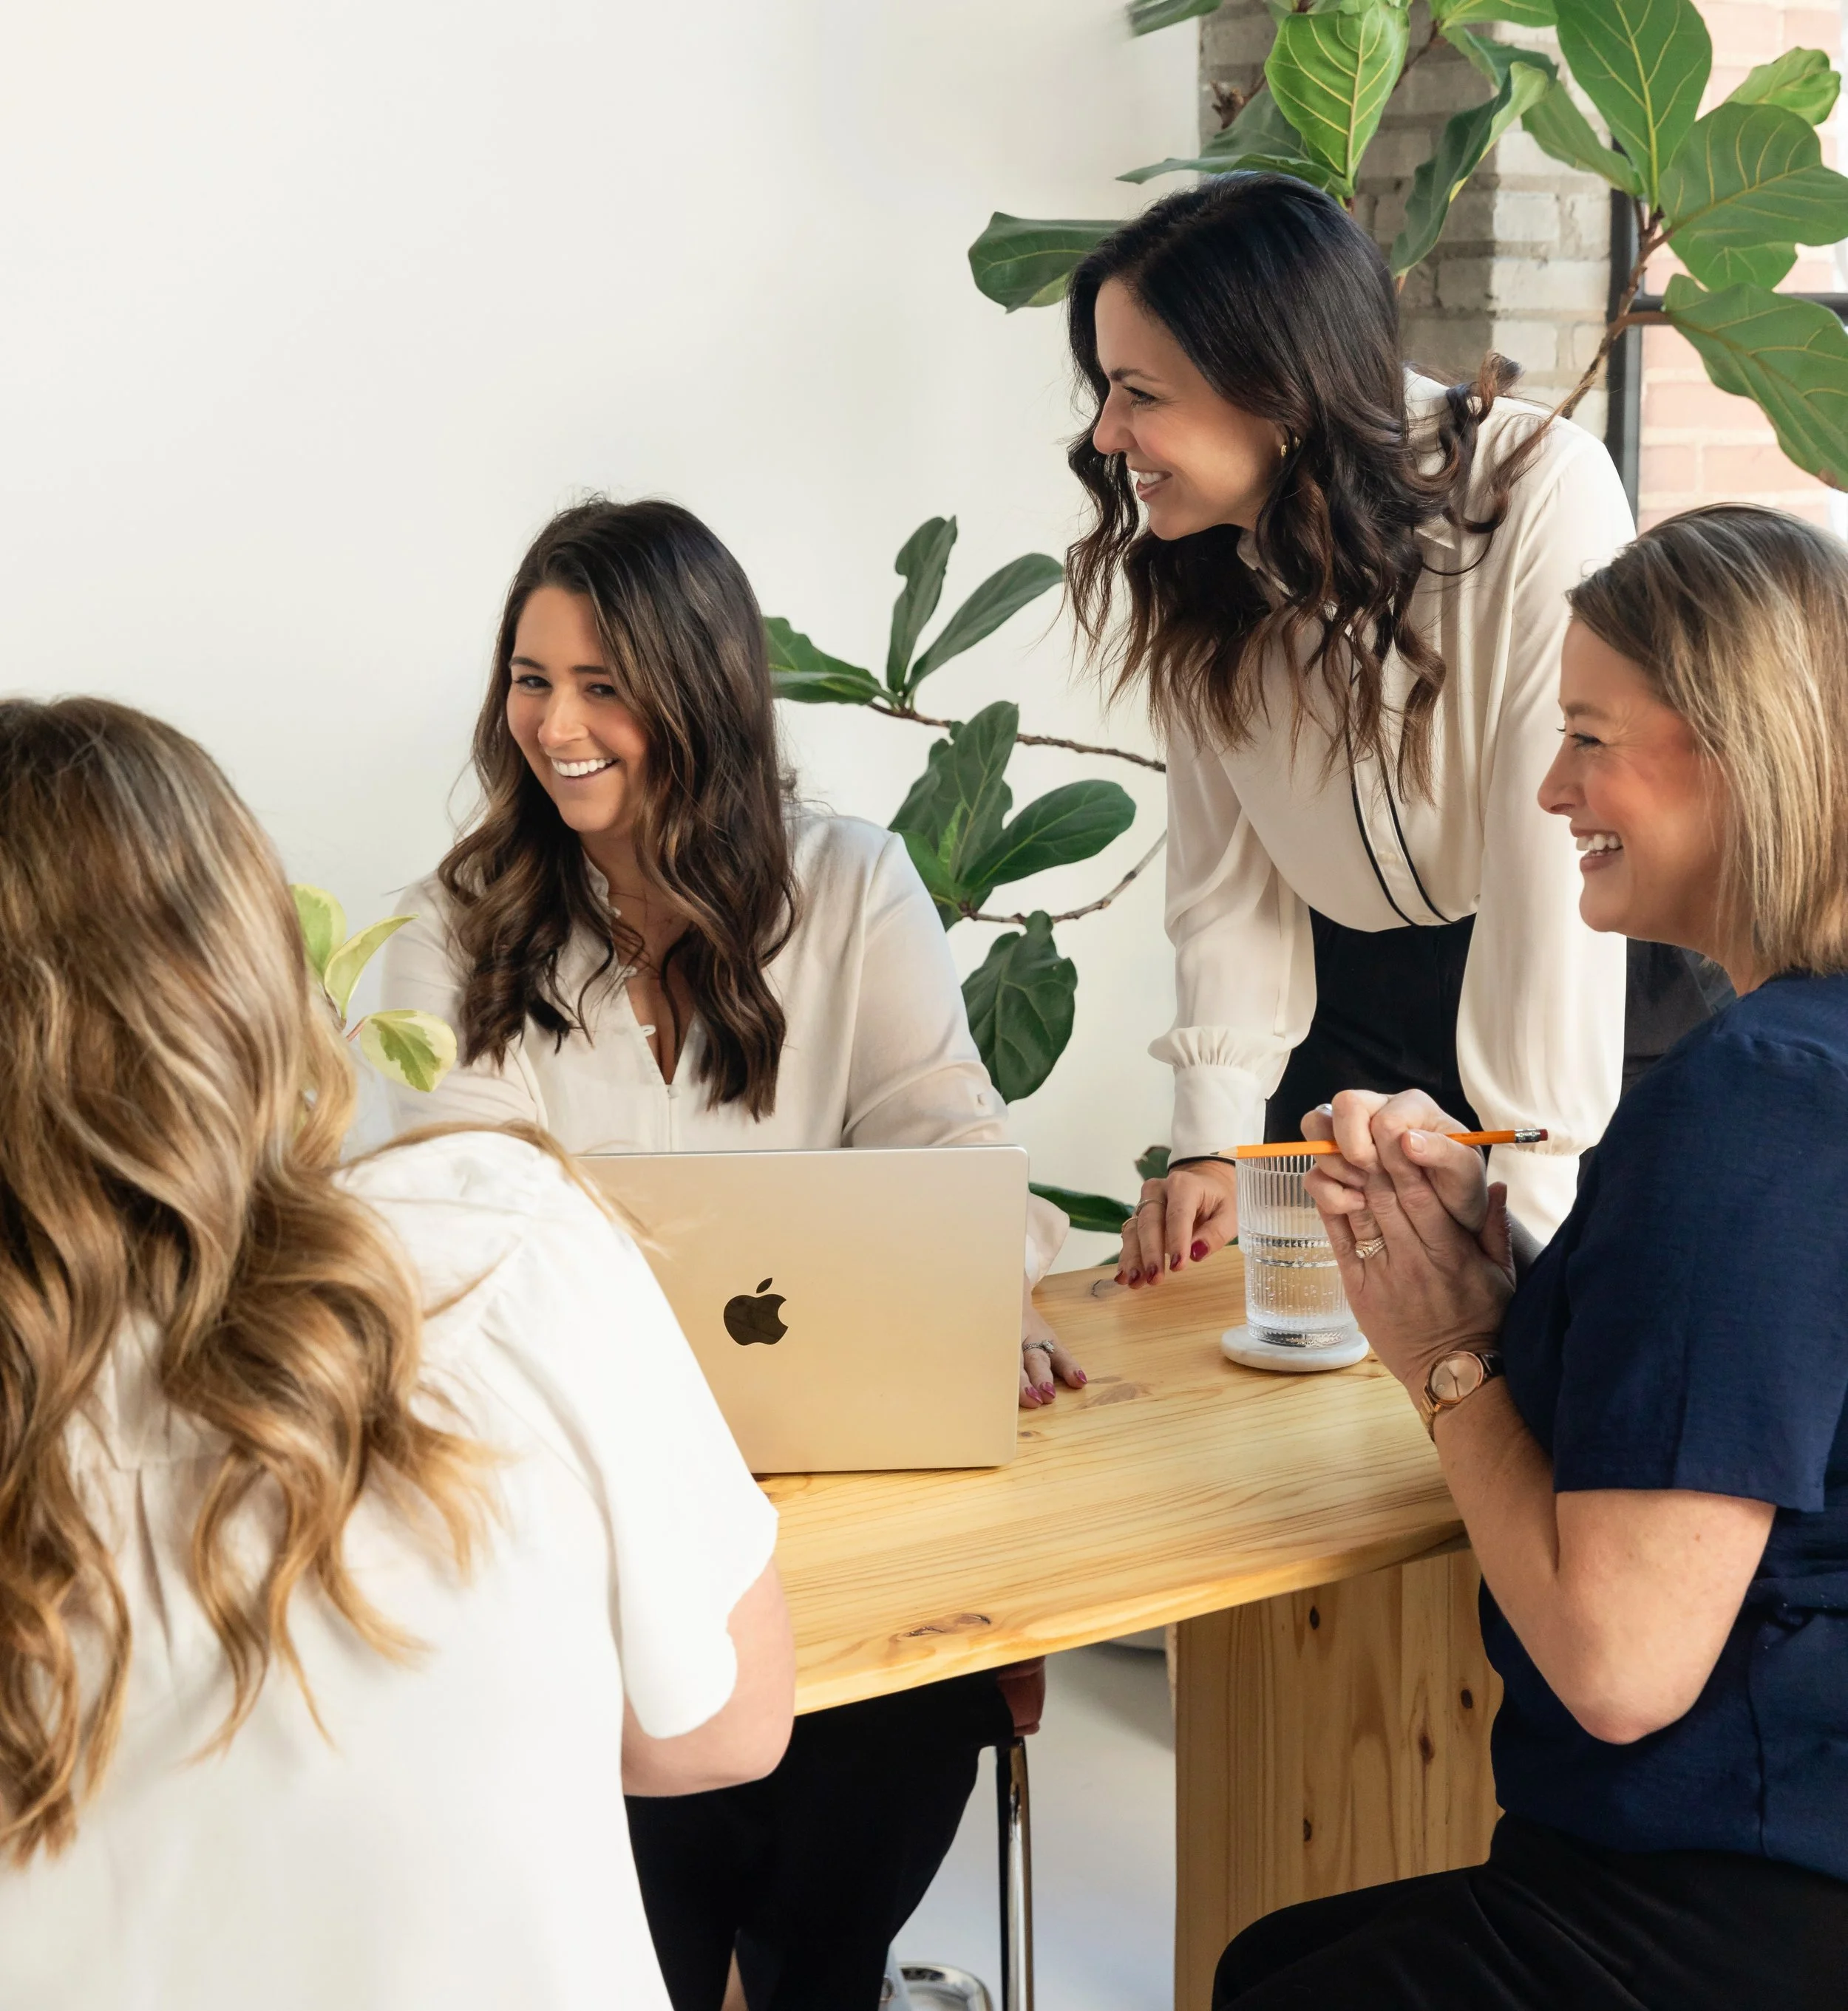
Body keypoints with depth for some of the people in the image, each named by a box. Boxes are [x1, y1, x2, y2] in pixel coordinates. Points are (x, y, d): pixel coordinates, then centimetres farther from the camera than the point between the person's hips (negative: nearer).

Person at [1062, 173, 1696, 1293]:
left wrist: (1520, 1203, -26)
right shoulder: (1191, 567, -8)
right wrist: (1211, 1149, -14)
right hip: (1351, 1001, 4)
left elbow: (1558, 869, -26)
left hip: (1586, 1010, -4)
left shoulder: (1543, 497, -25)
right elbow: (1228, 875, -5)